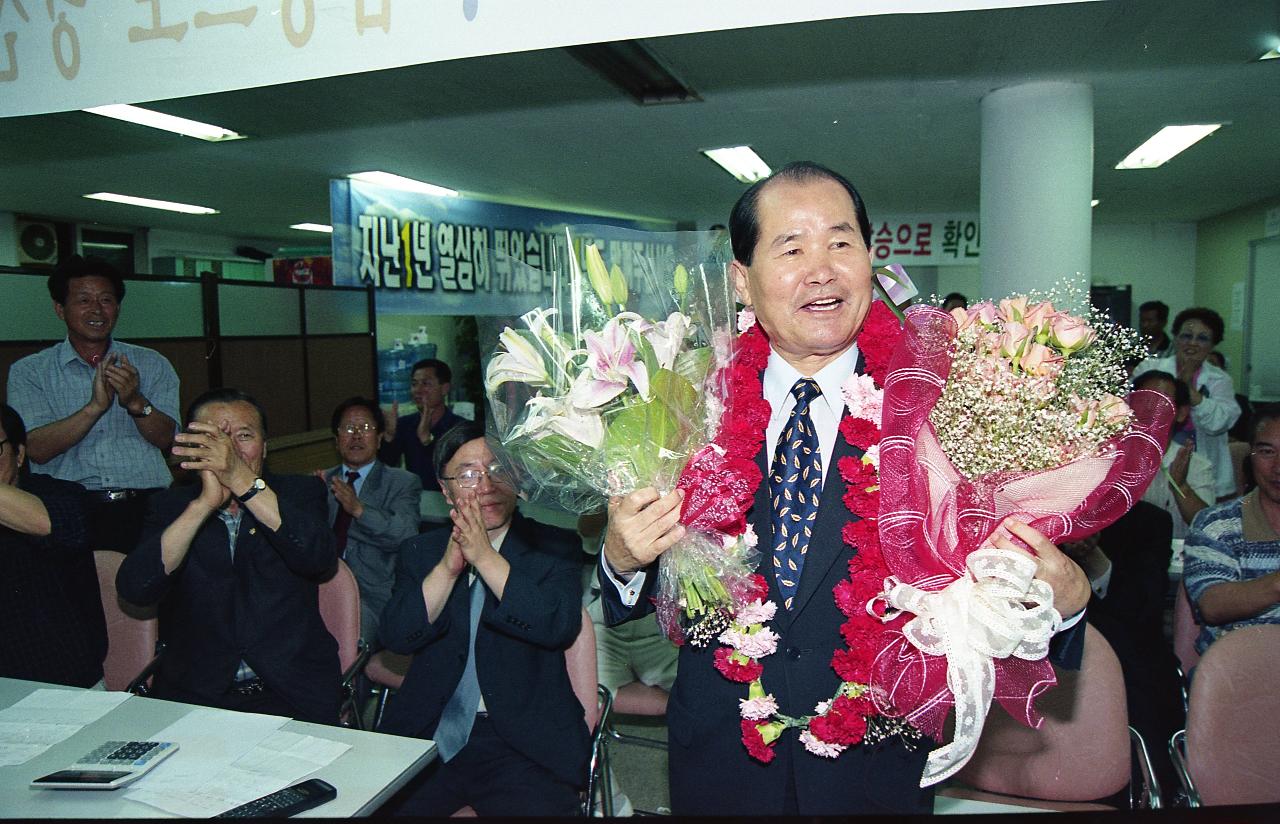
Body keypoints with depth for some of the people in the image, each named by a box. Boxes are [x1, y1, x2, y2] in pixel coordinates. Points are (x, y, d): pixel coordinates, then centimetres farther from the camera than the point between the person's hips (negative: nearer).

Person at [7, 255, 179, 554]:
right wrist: (95, 407, -15)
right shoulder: (28, 372, 10)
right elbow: (37, 449, -3)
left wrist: (136, 402, -14)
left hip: (145, 505, 1)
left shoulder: (152, 364, 13)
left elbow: (165, 439, 4)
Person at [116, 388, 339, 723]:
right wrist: (206, 502, -19)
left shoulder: (298, 492, 5)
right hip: (195, 696, 2)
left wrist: (244, 481, -24)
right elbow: (134, 589, -9)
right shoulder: (171, 506, 8)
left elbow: (320, 559, -16)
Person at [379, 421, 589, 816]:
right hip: (427, 735, 2)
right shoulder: (419, 552, 10)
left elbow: (560, 626, -14)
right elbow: (396, 637, -2)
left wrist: (485, 556, -17)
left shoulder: (553, 546, 2)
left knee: (537, 806, -24)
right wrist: (448, 566, -15)